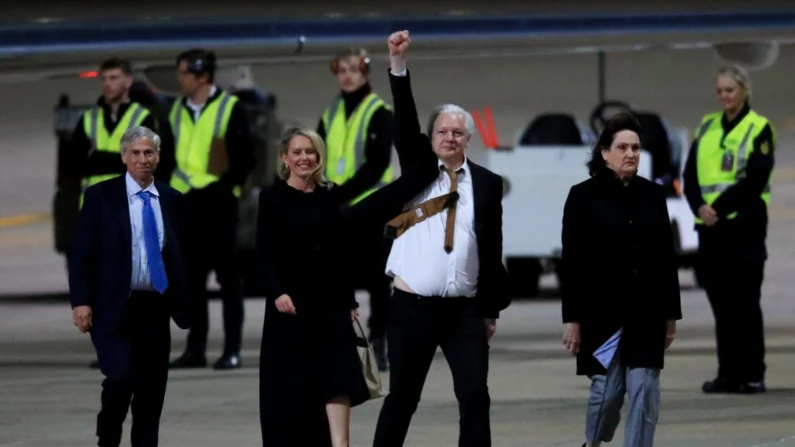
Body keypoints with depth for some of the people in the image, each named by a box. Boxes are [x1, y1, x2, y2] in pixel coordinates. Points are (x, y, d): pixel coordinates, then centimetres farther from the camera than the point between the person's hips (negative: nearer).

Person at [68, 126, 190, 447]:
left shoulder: (170, 199, 8)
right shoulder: (101, 195, -2)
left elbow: (179, 253, 12)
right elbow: (82, 253, -3)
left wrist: (184, 304, 6)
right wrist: (81, 302, -12)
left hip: (155, 308, 4)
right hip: (114, 308, -4)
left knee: (152, 390, 4)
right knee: (121, 378, -16)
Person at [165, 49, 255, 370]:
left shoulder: (230, 108, -6)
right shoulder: (178, 110, 12)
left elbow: (245, 157, -7)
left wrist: (224, 186, -14)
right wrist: (175, 188, 6)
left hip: (218, 202, -6)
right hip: (186, 203, 6)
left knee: (227, 276, -3)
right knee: (191, 278, 7)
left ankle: (233, 350, -1)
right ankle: (195, 349, 12)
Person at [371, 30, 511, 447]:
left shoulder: (486, 183, 6)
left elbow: (493, 249, 7)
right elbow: (405, 121, -6)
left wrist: (491, 309, 6)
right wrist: (398, 63, -17)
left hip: (464, 311, 0)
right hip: (411, 307, 0)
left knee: (476, 398, -7)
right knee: (401, 399, 7)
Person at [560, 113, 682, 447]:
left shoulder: (653, 195, 6)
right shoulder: (584, 196, -4)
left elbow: (666, 257, 8)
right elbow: (572, 262, -6)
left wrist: (670, 314, 7)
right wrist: (572, 319, -10)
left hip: (646, 311, 3)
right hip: (602, 310, -3)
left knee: (644, 388, -5)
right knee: (607, 388, 2)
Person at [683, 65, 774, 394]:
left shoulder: (759, 129, -3)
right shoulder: (707, 127, 14)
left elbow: (754, 181, -13)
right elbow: (690, 175, 8)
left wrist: (720, 208, -18)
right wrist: (700, 206, -9)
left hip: (744, 225, -5)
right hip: (710, 227, 5)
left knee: (745, 302, -5)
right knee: (721, 303, 7)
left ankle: (753, 375, -2)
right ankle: (728, 374, 11)